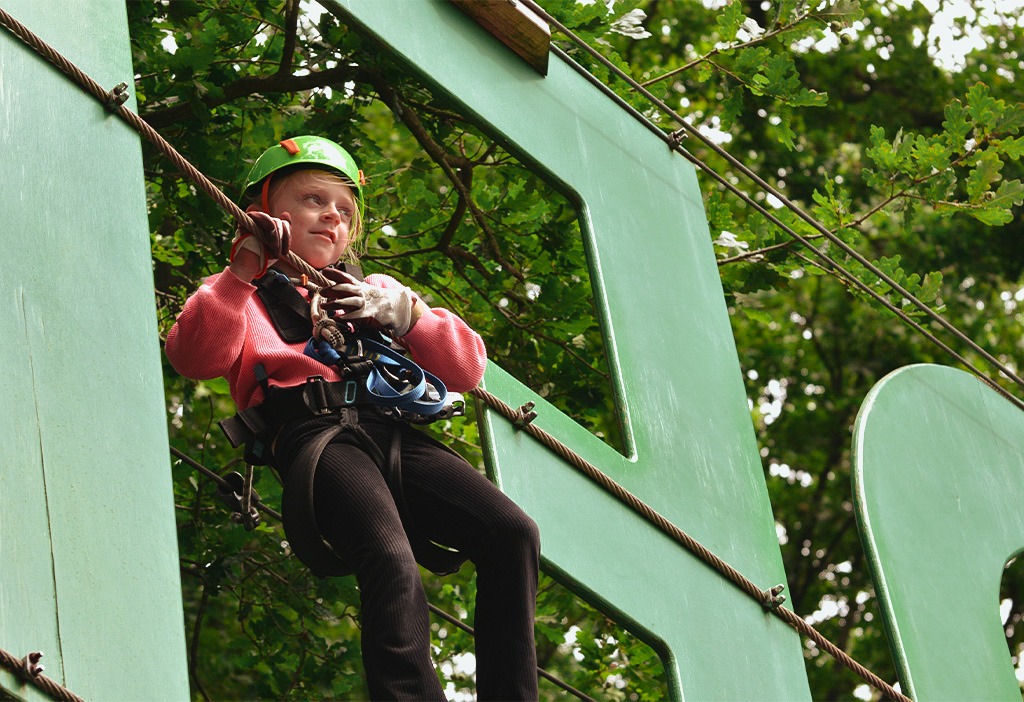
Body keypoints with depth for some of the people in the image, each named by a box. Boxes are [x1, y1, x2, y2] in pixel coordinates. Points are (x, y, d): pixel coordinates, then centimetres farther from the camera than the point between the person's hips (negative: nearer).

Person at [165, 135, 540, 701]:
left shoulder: (376, 292, 37)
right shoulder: (243, 296, 26)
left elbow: (466, 368, 23)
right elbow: (194, 358, 1)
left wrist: (403, 312, 7)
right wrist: (244, 269, -4)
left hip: (393, 430, 5)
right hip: (315, 434, -4)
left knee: (512, 532, -20)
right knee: (391, 563, -34)